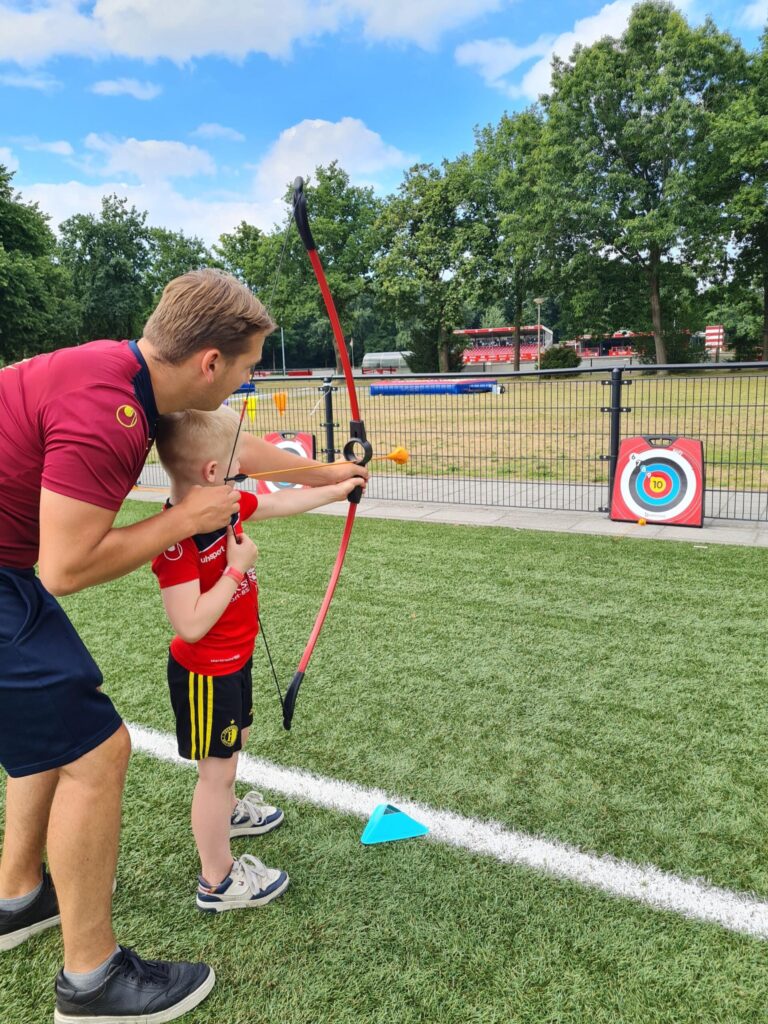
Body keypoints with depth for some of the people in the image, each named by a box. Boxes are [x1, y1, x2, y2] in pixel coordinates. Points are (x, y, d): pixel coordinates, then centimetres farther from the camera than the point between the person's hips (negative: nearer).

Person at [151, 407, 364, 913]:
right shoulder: (178, 538, -32)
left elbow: (283, 502, 11)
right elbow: (190, 625, -34)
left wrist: (340, 489, 18)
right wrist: (236, 568, -28)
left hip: (233, 659, 9)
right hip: (204, 673, -9)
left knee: (234, 741, 30)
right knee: (217, 768, 7)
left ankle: (227, 812, 57)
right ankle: (218, 881, 27)